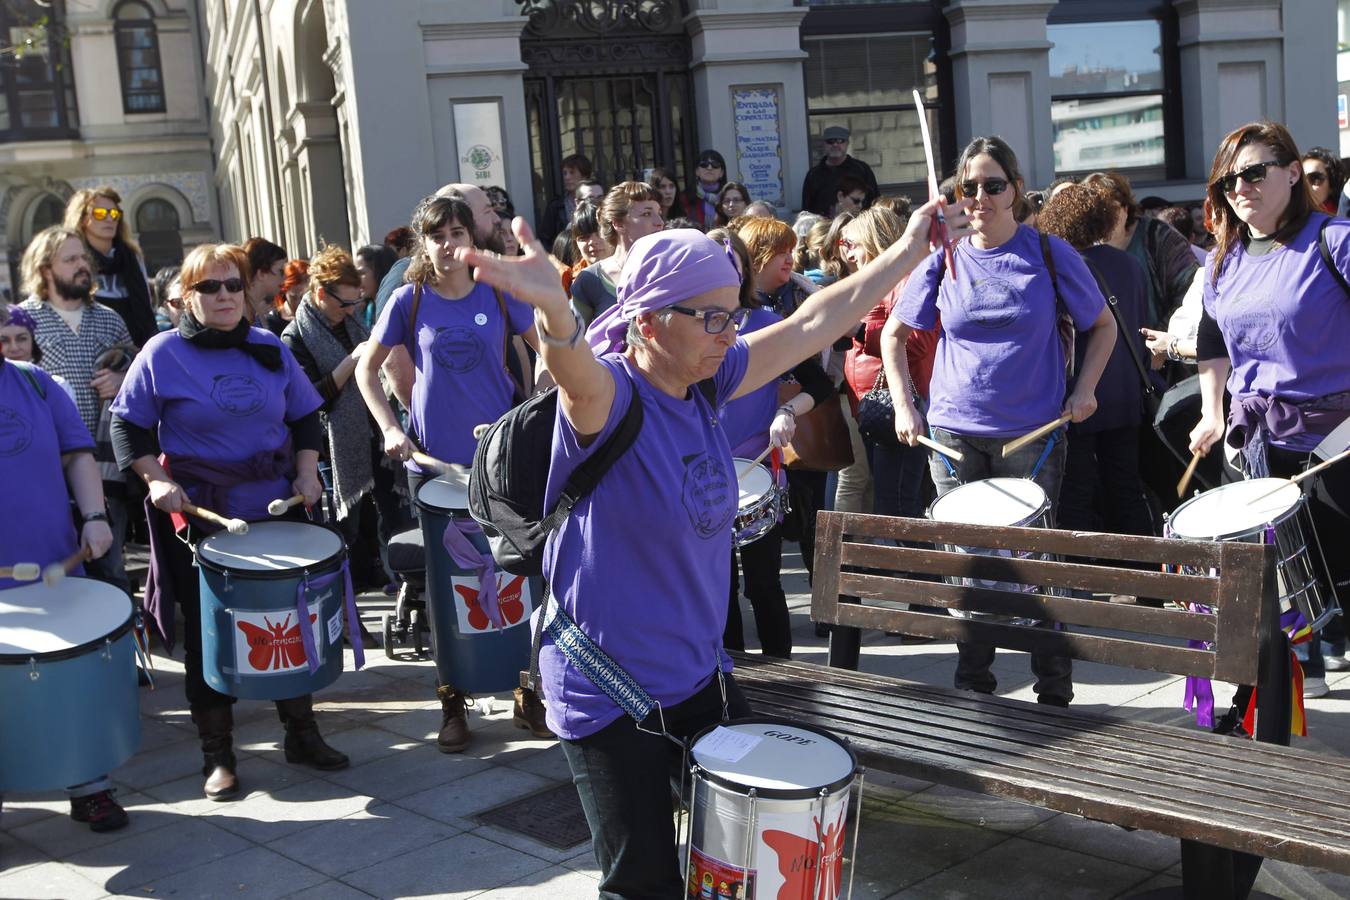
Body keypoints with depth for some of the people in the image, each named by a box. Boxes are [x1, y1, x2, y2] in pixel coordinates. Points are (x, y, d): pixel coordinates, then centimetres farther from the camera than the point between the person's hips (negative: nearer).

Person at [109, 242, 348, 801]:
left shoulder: (270, 349, 5)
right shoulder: (163, 354, -5)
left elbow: (304, 418, 13)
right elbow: (127, 427, -2)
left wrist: (306, 473, 0)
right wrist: (156, 480, -15)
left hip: (277, 511, 4)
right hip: (199, 519, -3)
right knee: (209, 635, 4)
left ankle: (302, 733, 26)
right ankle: (217, 754, 16)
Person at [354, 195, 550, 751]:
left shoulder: (500, 293, -1)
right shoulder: (409, 301, -1)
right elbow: (367, 368, 7)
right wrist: (390, 428, -4)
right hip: (434, 463, 0)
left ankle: (528, 695, 20)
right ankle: (453, 703, 20)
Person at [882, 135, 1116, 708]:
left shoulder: (1049, 253, -1)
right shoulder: (943, 260, 4)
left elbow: (1103, 325, 10)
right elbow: (894, 334, 14)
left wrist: (1084, 390, -3)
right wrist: (904, 406, 3)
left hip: (1032, 434, -2)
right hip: (953, 434, 2)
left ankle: (1055, 694, 16)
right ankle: (973, 689, 22)